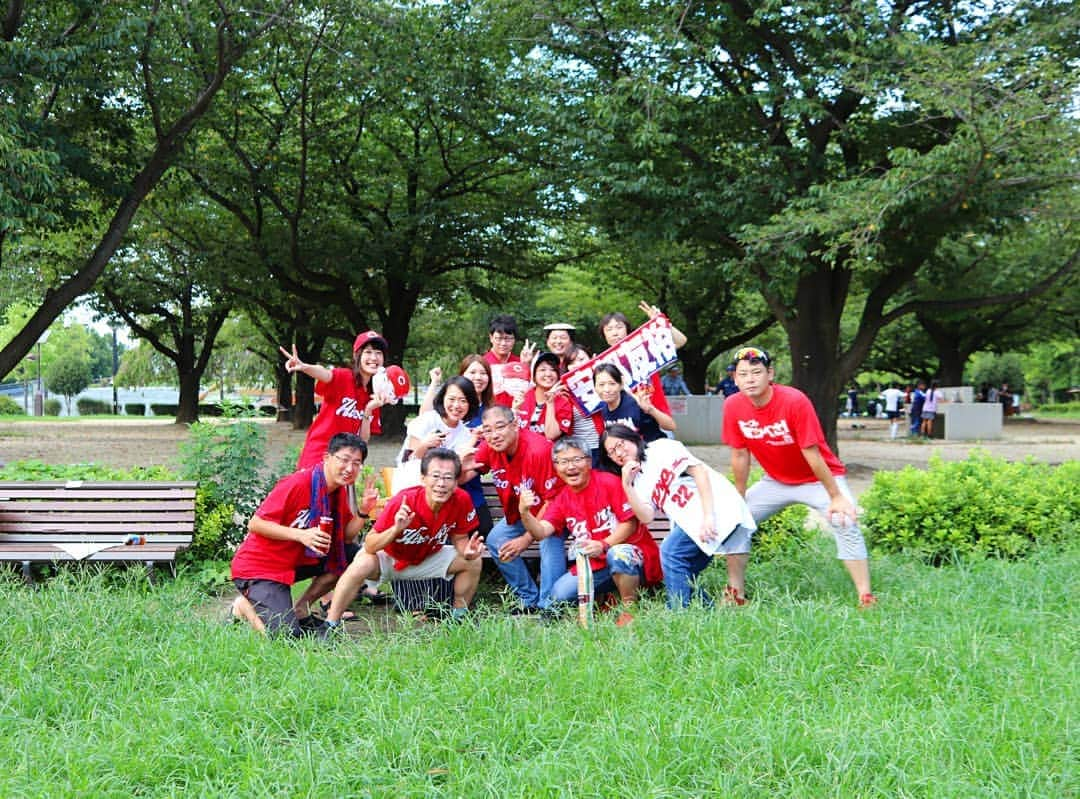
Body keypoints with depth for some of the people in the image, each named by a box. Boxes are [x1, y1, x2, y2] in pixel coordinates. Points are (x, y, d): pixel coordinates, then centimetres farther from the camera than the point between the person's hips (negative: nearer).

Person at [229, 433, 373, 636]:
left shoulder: (339, 490, 3)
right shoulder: (297, 484, -21)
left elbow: (346, 536, 7)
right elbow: (255, 524, -20)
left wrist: (363, 512, -10)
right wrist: (301, 535, -30)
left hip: (294, 563, 8)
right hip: (258, 567, -8)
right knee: (286, 634, -22)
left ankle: (300, 608, 5)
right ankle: (245, 606, 8)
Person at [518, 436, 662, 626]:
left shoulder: (609, 482, -9)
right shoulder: (562, 500, 7)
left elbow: (630, 523, -12)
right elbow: (541, 532, -7)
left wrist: (603, 545, -24)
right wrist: (525, 514, -27)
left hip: (633, 556, -5)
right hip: (595, 566, 5)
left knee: (617, 554, -38)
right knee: (559, 594, -12)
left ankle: (630, 609, -14)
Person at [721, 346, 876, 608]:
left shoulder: (794, 401, -28)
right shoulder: (733, 406, -14)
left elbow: (812, 453, -26)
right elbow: (739, 454, -3)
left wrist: (836, 497, -21)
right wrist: (740, 497, 2)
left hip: (819, 479, -5)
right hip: (775, 481, 5)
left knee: (845, 524, -24)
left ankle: (865, 597, -22)